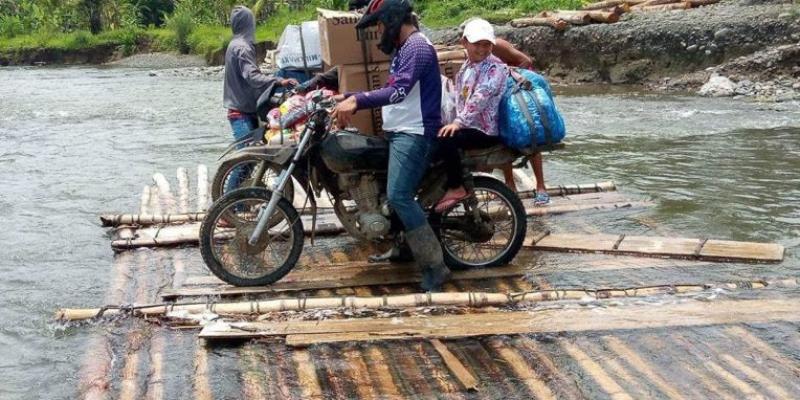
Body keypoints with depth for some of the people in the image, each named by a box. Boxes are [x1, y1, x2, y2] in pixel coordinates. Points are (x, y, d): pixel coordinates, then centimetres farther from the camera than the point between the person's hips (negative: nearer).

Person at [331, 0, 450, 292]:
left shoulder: (417, 47, -15)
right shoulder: (403, 49, 20)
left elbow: (399, 91, -29)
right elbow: (391, 91, 25)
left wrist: (357, 100, -36)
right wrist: (348, 97, 19)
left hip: (414, 135, -11)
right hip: (398, 133, 11)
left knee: (399, 196, -20)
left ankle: (435, 267, -19)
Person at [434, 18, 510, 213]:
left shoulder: (495, 68, -13)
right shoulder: (466, 68, 14)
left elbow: (480, 98, -25)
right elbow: (459, 98, 16)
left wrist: (458, 122, -32)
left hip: (487, 131, -9)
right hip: (469, 125, 9)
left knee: (447, 140, -29)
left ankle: (457, 189, -16)